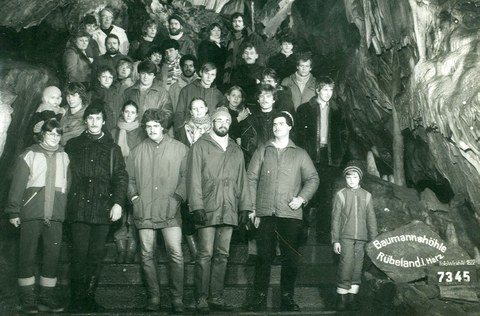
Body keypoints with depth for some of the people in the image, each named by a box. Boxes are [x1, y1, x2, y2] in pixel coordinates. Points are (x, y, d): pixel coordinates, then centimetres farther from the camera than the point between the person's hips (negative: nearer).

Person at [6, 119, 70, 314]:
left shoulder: (64, 157, 13)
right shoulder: (29, 155, 4)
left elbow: (68, 186, 12)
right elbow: (17, 185, 2)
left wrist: (64, 211, 5)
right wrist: (13, 211, -3)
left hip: (55, 216, 3)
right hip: (31, 214, -2)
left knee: (52, 256, 3)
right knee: (27, 256, 2)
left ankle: (47, 297, 13)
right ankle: (27, 298, 11)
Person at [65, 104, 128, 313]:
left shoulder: (112, 148, 11)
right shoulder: (73, 145, 12)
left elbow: (121, 177, 6)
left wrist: (118, 202, -6)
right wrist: (66, 203, 2)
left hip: (103, 209, 1)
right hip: (79, 207, 0)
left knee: (96, 256, 3)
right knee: (79, 254, -4)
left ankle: (89, 299, 12)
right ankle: (77, 301, 4)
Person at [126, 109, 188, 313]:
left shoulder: (179, 149, 4)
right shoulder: (138, 150, 11)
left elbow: (186, 176, 2)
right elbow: (129, 177, 16)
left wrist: (178, 197, -8)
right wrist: (133, 196, 2)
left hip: (170, 211, -2)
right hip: (144, 211, 3)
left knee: (176, 254, -8)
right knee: (147, 255, 6)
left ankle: (177, 299, 3)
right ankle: (153, 298, 17)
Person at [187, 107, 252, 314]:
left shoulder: (236, 150, 19)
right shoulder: (200, 146, 5)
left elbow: (241, 180, 17)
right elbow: (194, 178, -2)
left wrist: (245, 207, 10)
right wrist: (197, 206, -11)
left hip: (229, 210, 4)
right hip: (207, 209, -4)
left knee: (222, 255, 5)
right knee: (205, 254, -5)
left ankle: (216, 297, 11)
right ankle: (201, 298, 2)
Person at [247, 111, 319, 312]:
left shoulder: (300, 154, 12)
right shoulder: (262, 151, 11)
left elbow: (313, 178, 8)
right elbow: (251, 179, 5)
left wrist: (302, 198, -8)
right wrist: (252, 207, -4)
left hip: (291, 214, 0)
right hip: (265, 213, 0)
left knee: (291, 258, 4)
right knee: (264, 256, 2)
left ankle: (287, 297, 15)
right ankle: (259, 297, 11)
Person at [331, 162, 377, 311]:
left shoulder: (366, 195, 10)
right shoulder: (340, 195, 3)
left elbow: (371, 219, 12)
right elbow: (335, 218, 2)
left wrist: (374, 239, 8)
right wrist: (335, 240, -3)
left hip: (361, 238, 3)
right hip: (345, 237, -3)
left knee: (357, 268, 3)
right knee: (346, 265, -11)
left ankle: (352, 297, 12)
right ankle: (342, 297, -2)